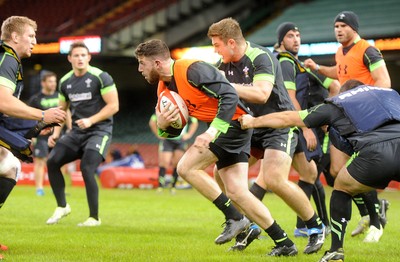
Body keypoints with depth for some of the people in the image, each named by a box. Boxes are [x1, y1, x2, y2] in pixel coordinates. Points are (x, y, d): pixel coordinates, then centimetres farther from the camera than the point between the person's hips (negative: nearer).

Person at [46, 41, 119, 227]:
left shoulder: (100, 77, -10)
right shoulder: (65, 82, 8)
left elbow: (113, 105, -13)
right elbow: (62, 109, 19)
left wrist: (91, 120, -22)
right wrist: (56, 133, 5)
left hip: (99, 131, -6)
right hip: (76, 132, 6)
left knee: (87, 169, -22)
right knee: (52, 161, -8)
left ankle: (94, 218, -9)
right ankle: (62, 206, 8)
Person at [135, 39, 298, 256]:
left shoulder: (191, 70, -19)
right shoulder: (164, 88, 9)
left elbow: (230, 95, -25)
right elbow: (173, 131, 15)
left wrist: (213, 130, -30)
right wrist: (162, 125, -9)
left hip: (234, 122, -9)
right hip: (224, 127, 9)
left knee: (186, 167, -13)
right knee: (236, 192, 2)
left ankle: (234, 218, -6)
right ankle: (285, 244, 7)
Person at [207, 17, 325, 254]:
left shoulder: (261, 57, -20)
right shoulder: (225, 65, 4)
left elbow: (261, 94, -33)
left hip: (280, 126, -9)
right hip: (250, 127, 9)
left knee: (274, 180, -23)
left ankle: (316, 227, -4)